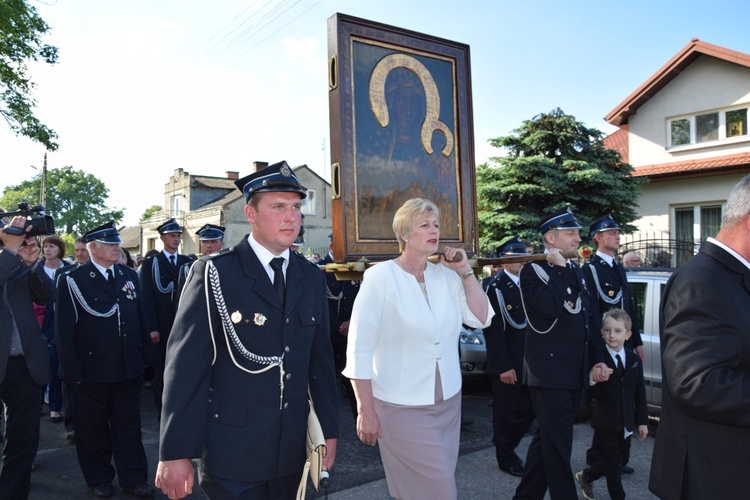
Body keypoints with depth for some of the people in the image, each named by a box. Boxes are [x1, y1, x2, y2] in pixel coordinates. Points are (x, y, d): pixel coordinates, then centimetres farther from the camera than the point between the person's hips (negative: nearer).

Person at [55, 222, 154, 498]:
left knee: (129, 427, 12)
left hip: (128, 369, 4)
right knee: (94, 429, 13)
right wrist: (72, 370, -12)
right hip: (91, 370, -3)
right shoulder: (72, 280, -7)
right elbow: (64, 329, -9)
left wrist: (145, 354, 6)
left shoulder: (129, 275, 7)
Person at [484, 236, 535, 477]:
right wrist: (504, 367, -19)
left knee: (528, 409, 13)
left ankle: (503, 441, 35)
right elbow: (493, 331, -17)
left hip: (527, 362, 7)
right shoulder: (496, 288, -14)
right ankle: (506, 457, 25)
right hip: (507, 363, -7)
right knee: (505, 410, 7)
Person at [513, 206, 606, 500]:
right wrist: (560, 267, -16)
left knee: (547, 440, 17)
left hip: (574, 373, 8)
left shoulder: (575, 272, 15)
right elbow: (550, 308, -26)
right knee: (558, 446, -1)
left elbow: (587, 320, 19)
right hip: (549, 371, -8)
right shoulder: (532, 271, -9)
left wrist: (597, 359, 12)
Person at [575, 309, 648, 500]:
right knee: (614, 465, 4)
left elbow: (640, 393, 7)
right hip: (606, 421, -5)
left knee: (616, 461, 20)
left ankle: (586, 476, 42)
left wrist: (642, 421, 5)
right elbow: (595, 394, -15)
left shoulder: (635, 360, 3)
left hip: (626, 423, 6)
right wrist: (592, 380, -36)